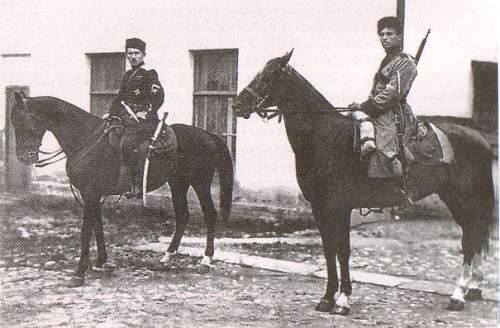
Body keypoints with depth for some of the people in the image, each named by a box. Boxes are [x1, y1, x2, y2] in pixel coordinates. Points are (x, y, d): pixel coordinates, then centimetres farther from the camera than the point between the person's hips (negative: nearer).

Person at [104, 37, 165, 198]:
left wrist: (146, 113, -19)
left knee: (128, 143, -31)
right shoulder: (127, 75, 20)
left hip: (144, 119, -9)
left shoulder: (150, 75, -3)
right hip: (127, 117, 9)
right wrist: (110, 113, 10)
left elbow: (159, 96, -12)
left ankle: (137, 186, -28)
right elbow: (120, 97, 24)